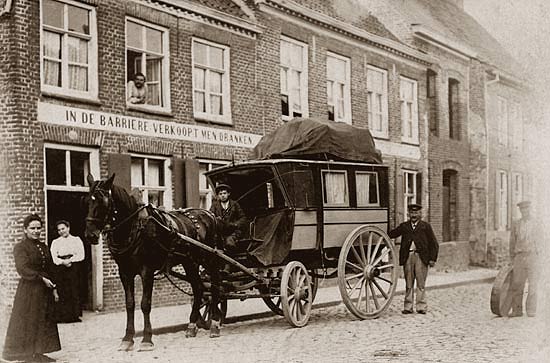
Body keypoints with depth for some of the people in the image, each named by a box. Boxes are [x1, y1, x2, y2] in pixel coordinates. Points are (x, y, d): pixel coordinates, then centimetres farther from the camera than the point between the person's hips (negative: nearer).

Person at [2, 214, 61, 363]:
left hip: (45, 290, 7)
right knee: (29, 322, -2)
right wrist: (41, 279, -23)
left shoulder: (44, 247, 14)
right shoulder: (20, 247, -6)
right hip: (29, 290, -7)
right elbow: (23, 269, -18)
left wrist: (53, 288, 10)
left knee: (45, 322, 6)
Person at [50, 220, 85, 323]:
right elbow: (54, 258, 3)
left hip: (74, 268, 0)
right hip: (60, 269, 0)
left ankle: (75, 315, -3)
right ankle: (62, 316, -7)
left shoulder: (76, 240, 13)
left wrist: (70, 260, -11)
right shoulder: (55, 242, 15)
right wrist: (63, 262, -15)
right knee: (62, 292, -7)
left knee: (75, 291, -6)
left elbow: (81, 256, 3)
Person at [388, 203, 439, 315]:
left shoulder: (426, 226, 8)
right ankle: (408, 307, 10)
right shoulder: (404, 226, 14)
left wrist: (432, 258, -2)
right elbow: (391, 234, 9)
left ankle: (421, 307, 5)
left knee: (421, 284, 0)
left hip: (421, 257, -2)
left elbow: (433, 243, 5)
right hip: (407, 257, 2)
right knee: (408, 284, 6)